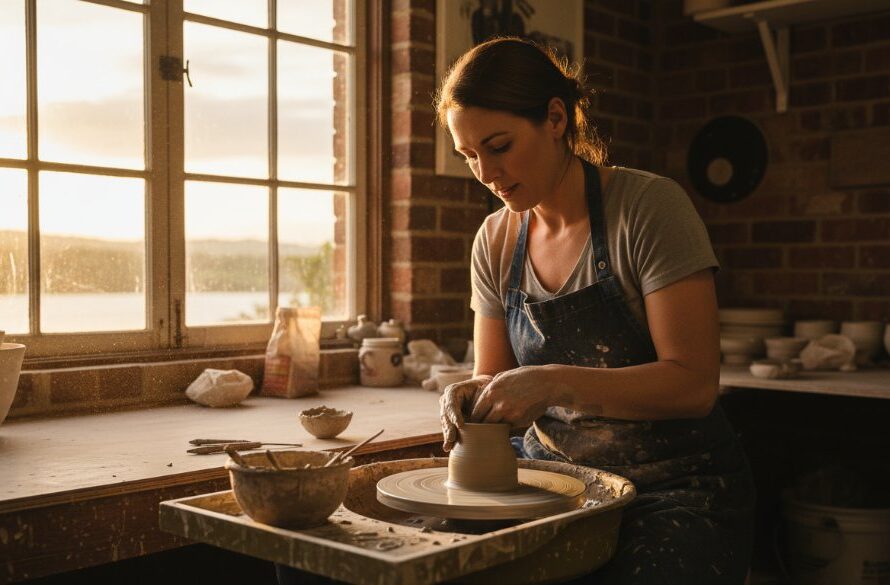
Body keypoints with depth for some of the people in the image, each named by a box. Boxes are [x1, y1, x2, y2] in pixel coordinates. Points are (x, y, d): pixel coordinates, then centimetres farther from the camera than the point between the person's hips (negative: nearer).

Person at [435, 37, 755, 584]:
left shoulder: (649, 206, -13)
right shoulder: (495, 241, 4)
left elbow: (694, 384, -17)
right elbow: (496, 377, 10)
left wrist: (555, 382, -27)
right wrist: (471, 395, -13)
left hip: (673, 486, -4)